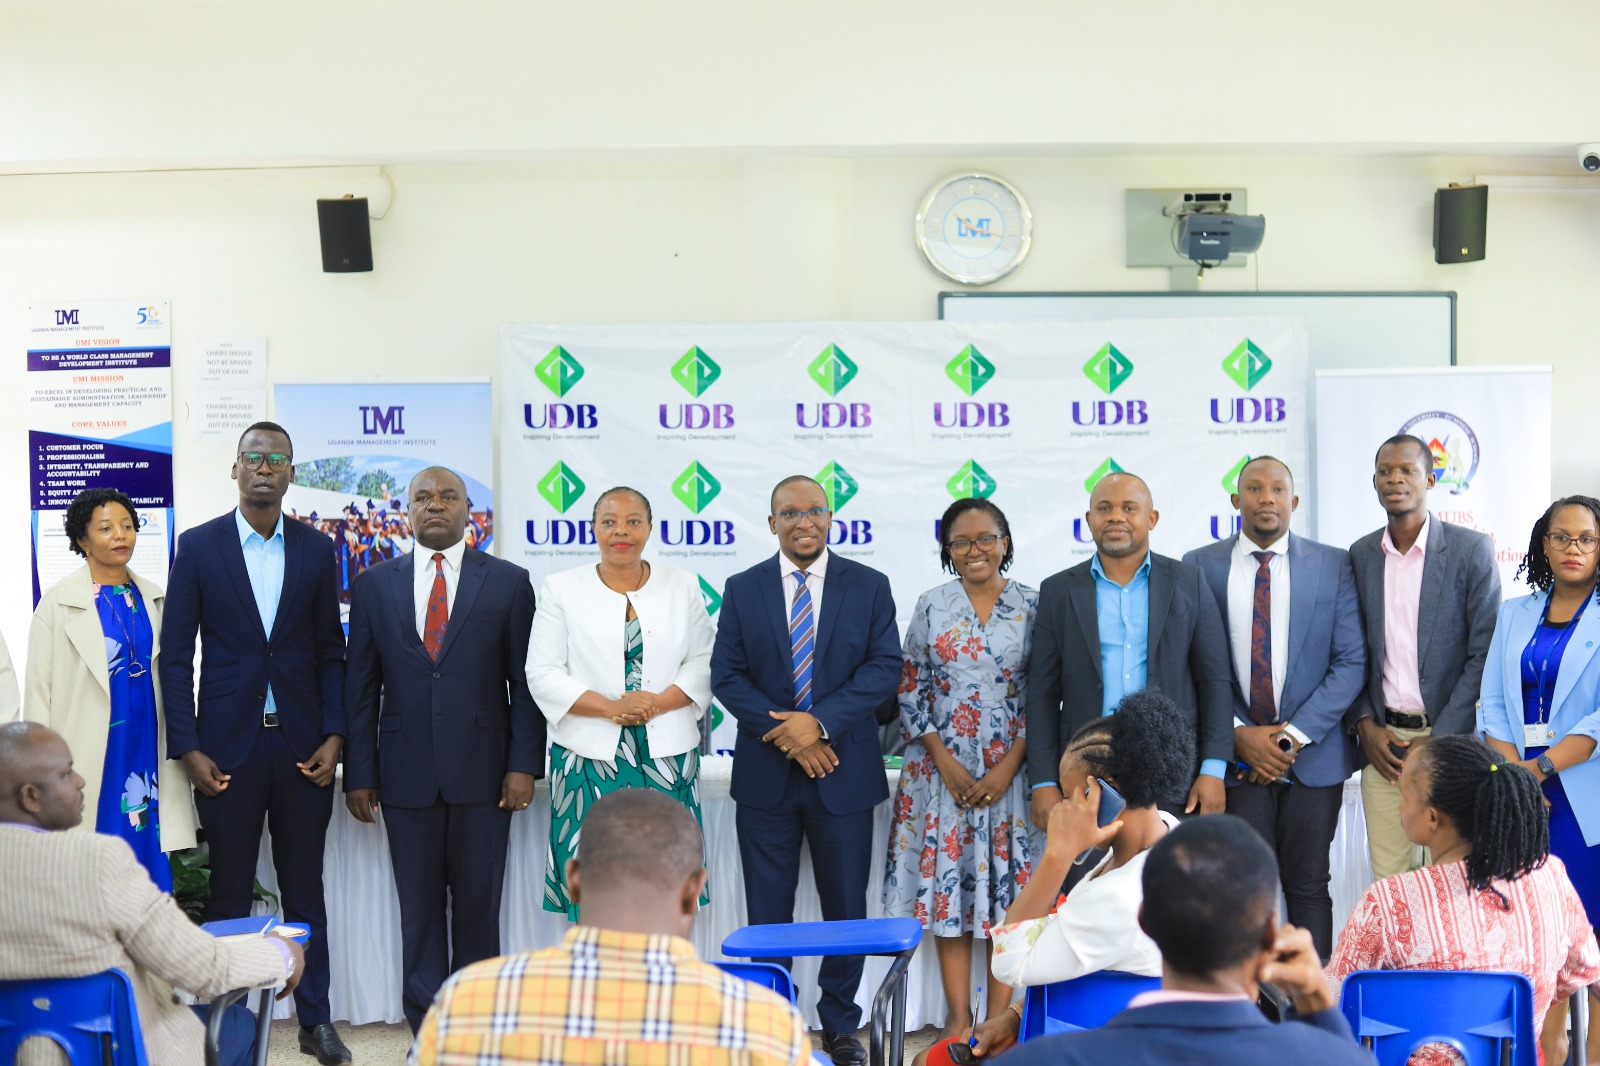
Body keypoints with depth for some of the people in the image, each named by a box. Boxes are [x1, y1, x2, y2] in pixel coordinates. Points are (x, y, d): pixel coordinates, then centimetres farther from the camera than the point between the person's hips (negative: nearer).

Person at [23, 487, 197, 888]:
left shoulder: (153, 598, 9)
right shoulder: (58, 603, -2)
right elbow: (39, 691, -2)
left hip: (147, 753, 4)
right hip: (92, 759, -4)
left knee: (152, 871, 4)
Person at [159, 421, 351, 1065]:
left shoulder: (317, 551, 6)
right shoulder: (198, 546, 1)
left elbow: (330, 652, 7)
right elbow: (175, 654, 0)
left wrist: (333, 736, -3)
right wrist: (187, 747, -7)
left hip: (302, 745, 2)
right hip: (227, 746, -1)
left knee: (305, 888, 9)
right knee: (229, 891, 6)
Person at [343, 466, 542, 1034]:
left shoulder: (508, 582, 3)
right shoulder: (375, 584, 8)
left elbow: (526, 683, 2)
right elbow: (360, 686, 7)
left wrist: (524, 764, -5)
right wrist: (359, 773, 2)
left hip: (482, 770, -1)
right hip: (407, 771, 1)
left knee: (478, 904, 5)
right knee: (419, 908, 6)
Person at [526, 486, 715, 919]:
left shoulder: (683, 586, 10)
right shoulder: (561, 588, 5)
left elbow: (702, 663, 7)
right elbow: (542, 673, 0)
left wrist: (660, 702, -11)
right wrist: (610, 707, -11)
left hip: (666, 756, 1)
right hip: (590, 757, -1)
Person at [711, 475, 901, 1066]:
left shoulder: (869, 586, 2)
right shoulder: (742, 589, 4)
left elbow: (884, 668, -6)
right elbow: (727, 676, -2)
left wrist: (820, 722, -17)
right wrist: (787, 735, -14)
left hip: (843, 773, 0)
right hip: (764, 775, 0)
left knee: (846, 907, 9)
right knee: (766, 912, 7)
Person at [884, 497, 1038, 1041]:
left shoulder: (1034, 605, 0)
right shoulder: (931, 605, 3)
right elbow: (911, 690, 3)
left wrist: (1009, 766, -10)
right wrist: (946, 765, -6)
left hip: (1012, 768, -1)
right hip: (943, 767, 1)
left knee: (1009, 885, 1)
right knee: (947, 880, 2)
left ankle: (1000, 1017, 10)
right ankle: (958, 1018, 11)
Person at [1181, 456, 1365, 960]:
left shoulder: (1334, 565, 3)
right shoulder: (1200, 566, 3)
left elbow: (1351, 661, -1)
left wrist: (1295, 735, -9)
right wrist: (1239, 733, -9)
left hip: (1313, 754, 0)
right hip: (1235, 756, 0)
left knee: (1308, 886, 6)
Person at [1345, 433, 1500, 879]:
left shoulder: (1471, 549, -2)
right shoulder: (1360, 555, 9)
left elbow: (1485, 653, -5)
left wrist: (1442, 739, -10)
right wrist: (1365, 725, 0)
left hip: (1449, 737, -3)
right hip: (1380, 739, 3)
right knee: (1387, 878, 2)